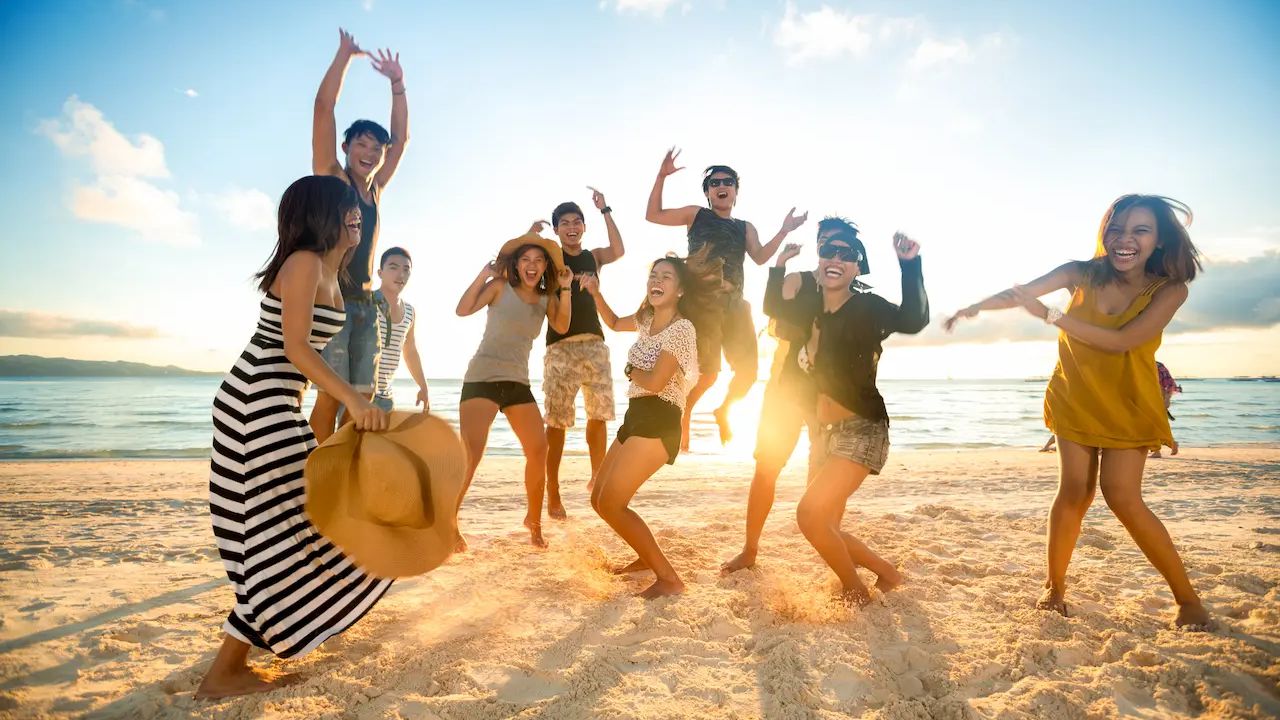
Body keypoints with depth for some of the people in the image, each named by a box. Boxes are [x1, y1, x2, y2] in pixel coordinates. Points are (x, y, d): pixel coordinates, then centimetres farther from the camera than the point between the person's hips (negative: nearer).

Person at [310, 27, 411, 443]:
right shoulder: (330, 177, 2)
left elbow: (401, 137, 22)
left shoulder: (374, 189, 16)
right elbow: (324, 106, -4)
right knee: (331, 394, -11)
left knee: (361, 399, 3)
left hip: (366, 304, 6)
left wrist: (397, 83, 20)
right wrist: (345, 53, 2)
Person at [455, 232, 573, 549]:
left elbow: (563, 327, -8)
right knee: (471, 454, -15)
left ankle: (534, 520, 18)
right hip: (482, 378, -5)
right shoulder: (500, 287, -1)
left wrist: (564, 289, -14)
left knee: (539, 451, -1)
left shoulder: (547, 298, 10)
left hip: (518, 382, 5)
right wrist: (483, 274, -17)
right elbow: (463, 310, -13)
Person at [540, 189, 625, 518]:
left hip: (594, 343, 3)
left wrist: (605, 210, -5)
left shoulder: (594, 256, 13)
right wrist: (530, 236, -10)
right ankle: (552, 492, 2)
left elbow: (619, 251, -7)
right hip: (560, 346, -3)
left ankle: (597, 477, 23)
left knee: (599, 415, 6)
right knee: (557, 420, -5)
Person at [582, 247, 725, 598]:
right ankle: (648, 557, 31)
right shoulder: (647, 319, 13)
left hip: (658, 423, -9)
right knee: (599, 499, 13)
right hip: (635, 418, 9)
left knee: (611, 504, -15)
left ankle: (669, 579, -8)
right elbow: (614, 323, 33)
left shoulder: (682, 328, -14)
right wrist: (596, 294, 16)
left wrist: (630, 371, -1)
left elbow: (655, 382, -23)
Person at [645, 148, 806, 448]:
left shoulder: (745, 228, 20)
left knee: (748, 369, 0)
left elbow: (761, 257, 2)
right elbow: (653, 215, 7)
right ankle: (684, 414, 15)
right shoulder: (696, 215, 12)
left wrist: (784, 231, -9)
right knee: (708, 371, -11)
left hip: (734, 303, 4)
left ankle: (723, 411, 27)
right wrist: (661, 177, -1)